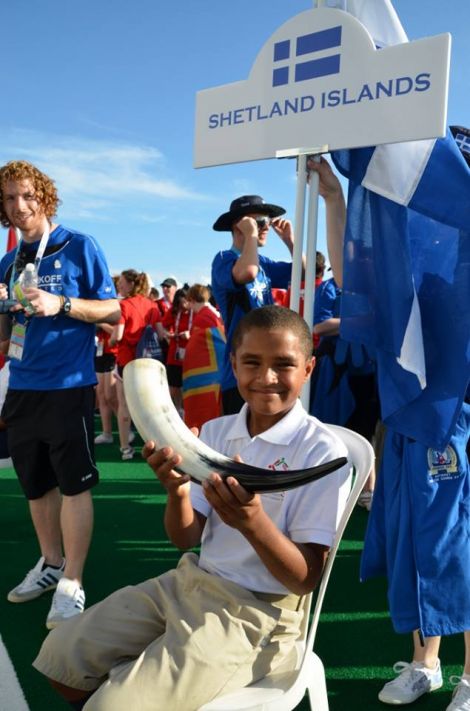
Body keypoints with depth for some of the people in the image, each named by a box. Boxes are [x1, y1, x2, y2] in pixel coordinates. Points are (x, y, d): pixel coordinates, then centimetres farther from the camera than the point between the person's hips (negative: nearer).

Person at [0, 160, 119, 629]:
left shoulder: (79, 247, -2)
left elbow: (113, 311, -5)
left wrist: (60, 304, -18)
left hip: (68, 385, -6)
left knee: (73, 484, -1)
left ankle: (72, 584, 9)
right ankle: (51, 563, 32)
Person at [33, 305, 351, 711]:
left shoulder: (321, 452, -16)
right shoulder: (215, 431, 2)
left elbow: (307, 579, -16)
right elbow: (186, 539, 2)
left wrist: (253, 523, -35)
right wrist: (177, 491, -20)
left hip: (255, 611, -6)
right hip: (190, 581, 7)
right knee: (62, 656, 8)